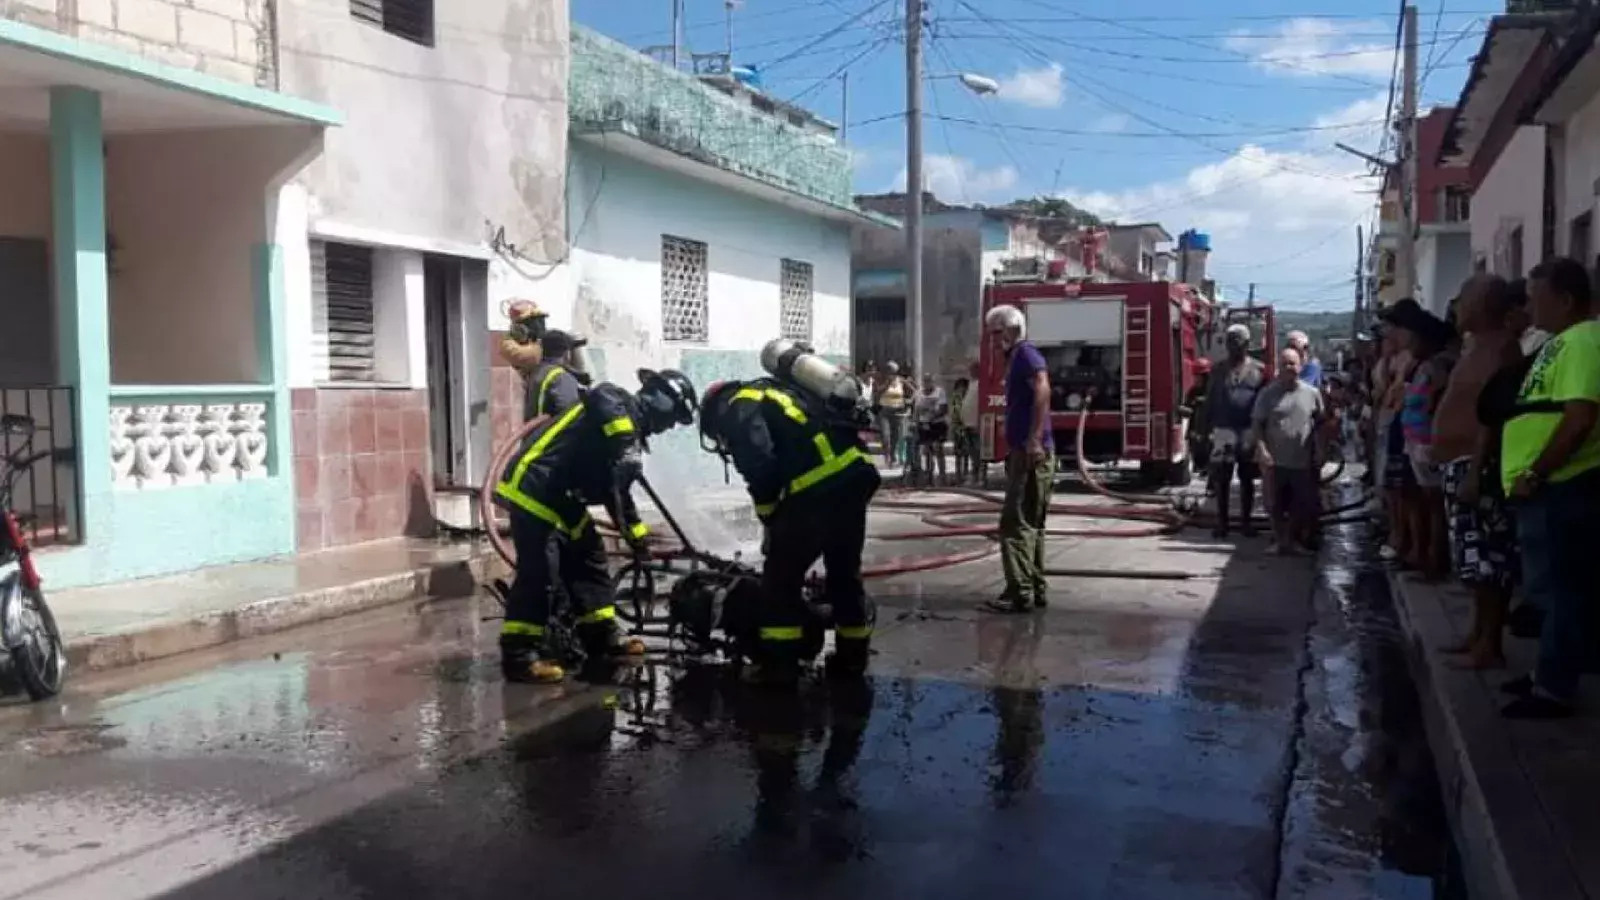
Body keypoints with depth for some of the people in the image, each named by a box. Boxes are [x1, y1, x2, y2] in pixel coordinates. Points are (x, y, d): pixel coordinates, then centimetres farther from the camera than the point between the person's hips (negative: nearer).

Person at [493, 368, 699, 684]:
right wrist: (626, 448, -35)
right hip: (532, 485, -10)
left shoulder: (630, 429, 18)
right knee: (535, 570, -11)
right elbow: (599, 397, -36)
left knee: (588, 556, 13)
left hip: (560, 493, 10)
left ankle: (603, 636, 22)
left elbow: (617, 490, 26)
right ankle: (518, 655, -6)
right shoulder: (621, 404, -10)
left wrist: (638, 537, 31)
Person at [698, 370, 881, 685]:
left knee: (782, 573, 4)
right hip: (857, 473, 9)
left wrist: (771, 523, 3)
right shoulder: (771, 393, 31)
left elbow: (761, 467, -11)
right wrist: (780, 521, 29)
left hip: (820, 486, -8)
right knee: (844, 570, 21)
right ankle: (852, 654, 30)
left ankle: (780, 662, 7)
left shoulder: (738, 408, 5)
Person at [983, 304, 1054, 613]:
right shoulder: (1016, 357, 21)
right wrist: (1015, 448, 25)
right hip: (1022, 451, 10)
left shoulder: (1026, 353, -9)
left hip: (1031, 451, -10)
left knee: (1016, 522, -10)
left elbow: (1042, 390, -25)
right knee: (1030, 523, 13)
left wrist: (1035, 439, -31)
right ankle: (1035, 589, 18)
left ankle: (1020, 592, -10)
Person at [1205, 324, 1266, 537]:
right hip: (1223, 431, 1)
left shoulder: (1259, 369, 3)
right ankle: (1221, 522, 10)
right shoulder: (1218, 370, 8)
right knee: (1221, 479, 2)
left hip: (1249, 431, -1)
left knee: (1247, 479, 7)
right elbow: (1210, 401, 8)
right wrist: (1207, 427, 2)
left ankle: (1245, 521, 15)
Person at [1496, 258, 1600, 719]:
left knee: (1561, 588, -4)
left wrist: (1533, 474, -20)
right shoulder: (1562, 341, 16)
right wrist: (1531, 475, 17)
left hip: (1563, 488, -10)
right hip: (1548, 487, 10)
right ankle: (1549, 672, 27)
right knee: (1551, 586, 17)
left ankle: (1554, 688, 3)